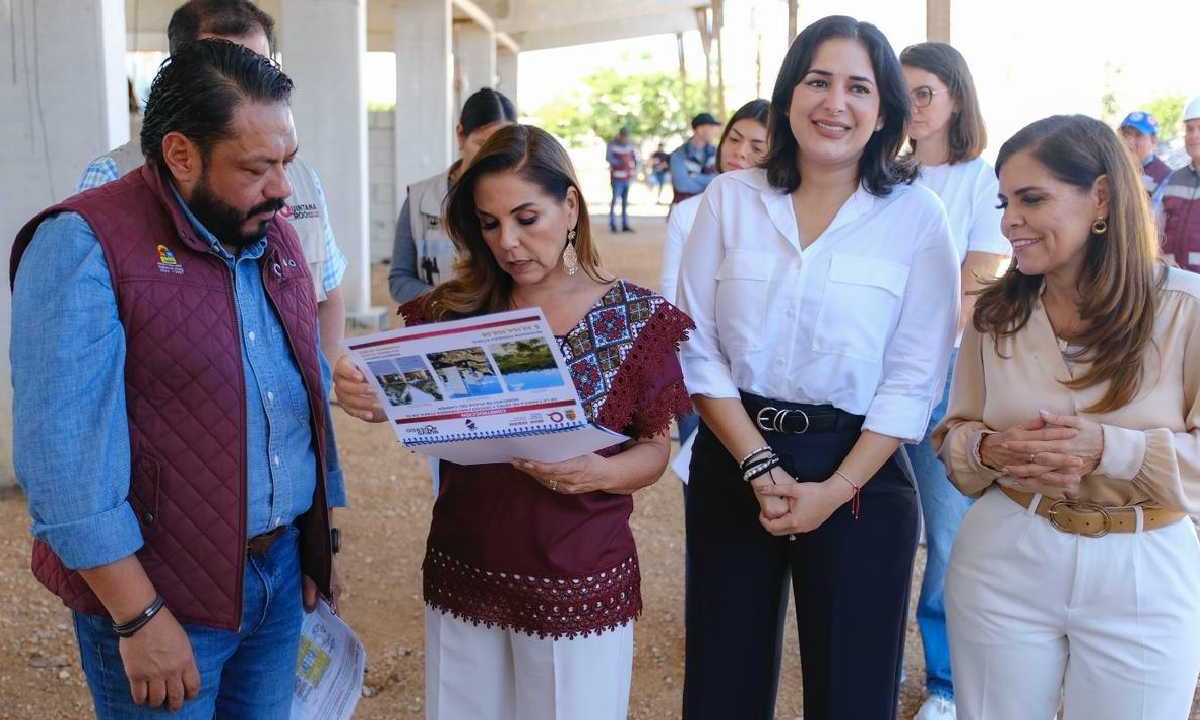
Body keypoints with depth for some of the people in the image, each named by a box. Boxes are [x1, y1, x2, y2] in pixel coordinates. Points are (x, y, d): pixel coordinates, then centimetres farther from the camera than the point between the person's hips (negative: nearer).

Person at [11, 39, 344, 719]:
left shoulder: (275, 236, 7)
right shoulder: (84, 244, -15)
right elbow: (66, 451, -20)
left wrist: (322, 542, 15)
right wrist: (139, 615, -19)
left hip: (282, 571, 6)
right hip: (159, 588, -6)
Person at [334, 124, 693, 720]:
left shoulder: (637, 318, -6)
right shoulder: (458, 309, -2)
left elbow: (654, 448, -2)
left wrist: (600, 473, -23)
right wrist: (367, 396, -20)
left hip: (577, 584, -2)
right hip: (462, 574, 2)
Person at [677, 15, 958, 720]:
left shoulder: (918, 215, -5)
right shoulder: (731, 198, 0)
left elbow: (915, 377, -7)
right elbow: (697, 348, -2)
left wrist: (836, 489, -13)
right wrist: (760, 468, -10)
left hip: (860, 477, -1)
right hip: (733, 463, 2)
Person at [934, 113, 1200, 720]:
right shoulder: (994, 313, 2)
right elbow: (954, 435, 8)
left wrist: (1109, 448, -24)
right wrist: (990, 449, -14)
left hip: (1143, 579, -2)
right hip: (1003, 561, 2)